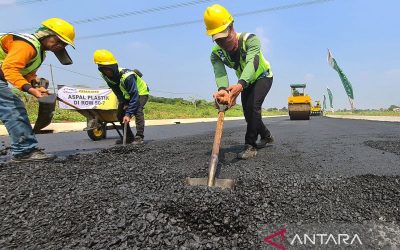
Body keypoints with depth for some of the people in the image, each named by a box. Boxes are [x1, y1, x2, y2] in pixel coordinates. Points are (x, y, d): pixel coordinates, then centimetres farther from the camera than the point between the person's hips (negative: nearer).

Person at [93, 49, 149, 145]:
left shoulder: (126, 76, -39)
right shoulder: (105, 76, -16)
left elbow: (135, 96, -38)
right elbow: (117, 91, -2)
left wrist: (129, 114, -39)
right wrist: (124, 103, -12)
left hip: (141, 92, -7)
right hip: (127, 95, 7)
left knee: (137, 111, -29)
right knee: (120, 115, 2)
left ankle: (139, 137, -23)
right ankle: (129, 137, 12)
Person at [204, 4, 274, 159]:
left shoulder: (250, 40, -34)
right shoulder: (216, 53, -22)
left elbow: (252, 63, -51)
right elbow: (220, 73, -41)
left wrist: (240, 85, -71)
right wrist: (222, 89, -65)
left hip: (263, 77, -5)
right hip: (246, 82, 5)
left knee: (253, 106, -26)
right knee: (248, 112, 7)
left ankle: (250, 145, -19)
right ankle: (266, 136, 32)